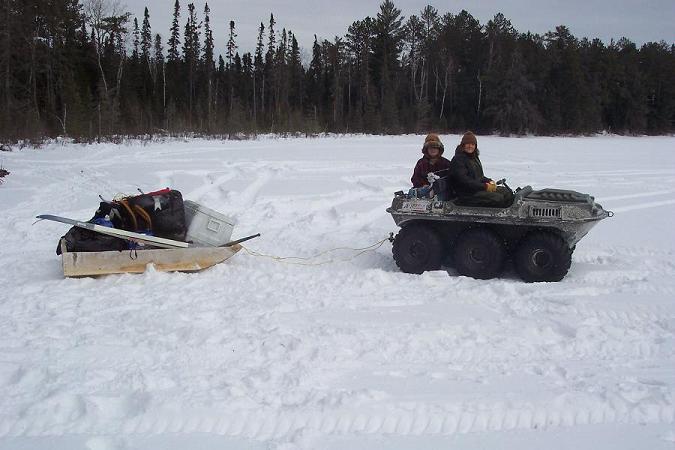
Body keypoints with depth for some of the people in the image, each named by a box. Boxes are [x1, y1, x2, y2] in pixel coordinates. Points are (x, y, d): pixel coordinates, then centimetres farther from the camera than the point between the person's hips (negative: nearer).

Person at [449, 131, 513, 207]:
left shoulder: (474, 157, 17)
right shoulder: (458, 159, -12)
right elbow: (464, 181, -21)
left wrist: (489, 181, 1)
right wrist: (485, 186, -21)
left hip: (478, 188, 10)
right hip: (467, 194, -10)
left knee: (507, 192, -1)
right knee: (498, 198, -24)